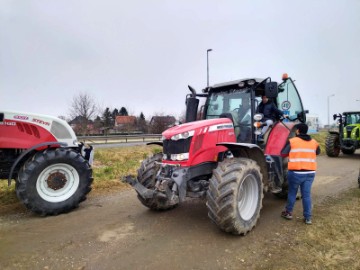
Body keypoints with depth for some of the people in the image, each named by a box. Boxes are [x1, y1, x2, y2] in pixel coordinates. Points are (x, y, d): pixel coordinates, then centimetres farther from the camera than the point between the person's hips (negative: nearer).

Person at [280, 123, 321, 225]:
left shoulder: (292, 141, -5)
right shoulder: (314, 142, 8)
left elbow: (283, 153, -1)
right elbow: (318, 152, 25)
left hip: (296, 172, -3)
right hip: (310, 173, 3)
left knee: (292, 192, 13)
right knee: (306, 194, 10)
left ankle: (289, 212, 24)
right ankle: (308, 217, 14)